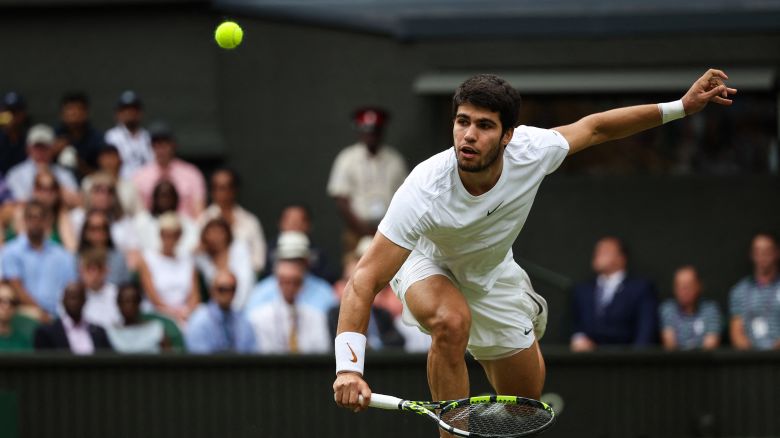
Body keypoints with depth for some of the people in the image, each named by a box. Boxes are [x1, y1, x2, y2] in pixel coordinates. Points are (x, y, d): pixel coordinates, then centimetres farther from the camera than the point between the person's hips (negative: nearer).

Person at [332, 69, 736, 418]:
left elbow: (593, 127, -8)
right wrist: (349, 367, -54)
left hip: (492, 274, 4)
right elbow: (366, 279, -41)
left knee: (526, 398, 9)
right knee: (452, 321, -39)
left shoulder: (530, 151, -30)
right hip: (426, 264, -4)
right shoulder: (425, 190, -40)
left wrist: (680, 106, -10)